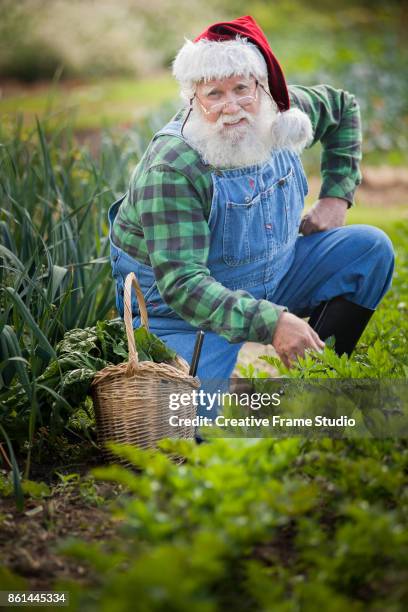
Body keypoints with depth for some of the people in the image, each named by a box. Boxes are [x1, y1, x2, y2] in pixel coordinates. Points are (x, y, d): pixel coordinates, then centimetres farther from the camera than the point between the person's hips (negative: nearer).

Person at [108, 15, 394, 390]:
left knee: (371, 249, -4)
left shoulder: (280, 113, -9)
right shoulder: (172, 170, -29)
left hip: (274, 279, 7)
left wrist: (337, 197, 4)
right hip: (181, 308, -6)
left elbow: (343, 108, 14)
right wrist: (270, 323, -45)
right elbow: (181, 283, -35)